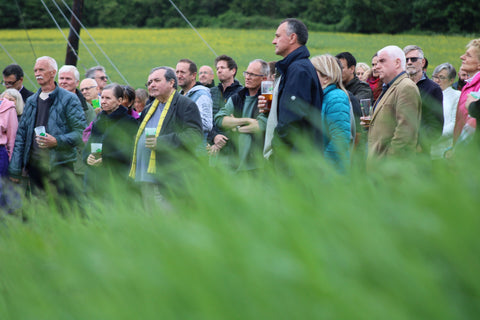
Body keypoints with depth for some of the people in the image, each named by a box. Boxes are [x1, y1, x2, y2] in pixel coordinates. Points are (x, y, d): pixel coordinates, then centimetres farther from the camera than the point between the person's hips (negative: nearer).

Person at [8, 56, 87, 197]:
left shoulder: (69, 99, -1)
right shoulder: (31, 101, 17)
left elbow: (80, 132, -6)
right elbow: (21, 135, 16)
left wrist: (57, 141, -21)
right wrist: (15, 169, 10)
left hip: (59, 164, -5)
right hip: (34, 163, 5)